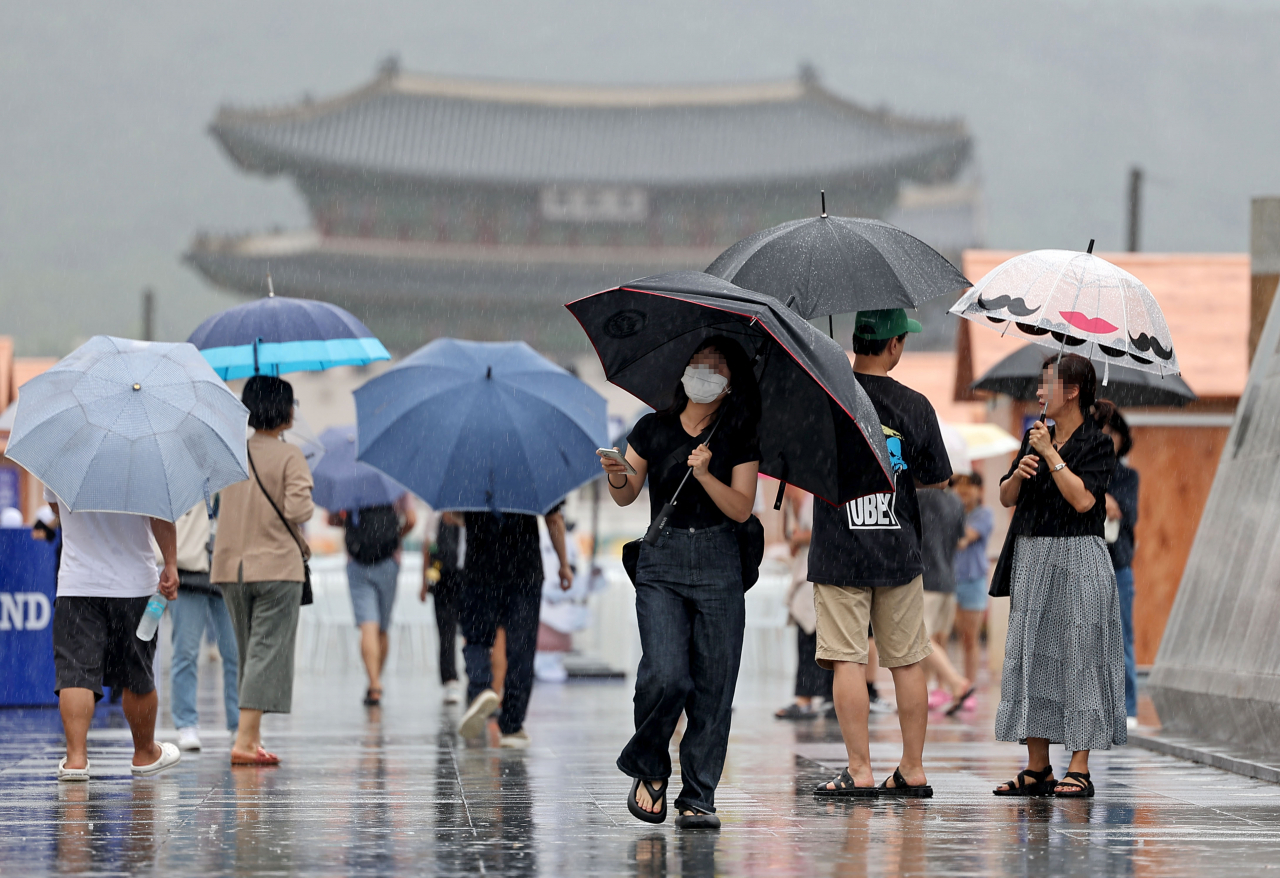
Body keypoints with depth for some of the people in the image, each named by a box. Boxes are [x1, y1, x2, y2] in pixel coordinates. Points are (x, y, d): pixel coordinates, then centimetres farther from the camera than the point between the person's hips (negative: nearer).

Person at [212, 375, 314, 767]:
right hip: (276, 566, -6)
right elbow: (297, 510, -21)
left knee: (249, 653, 17)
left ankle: (253, 737, 20)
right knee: (268, 652, -5)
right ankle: (244, 741, -15)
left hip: (231, 568, 6)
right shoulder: (289, 456, -10)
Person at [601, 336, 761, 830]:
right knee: (667, 676, -18)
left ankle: (698, 799, 4)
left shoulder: (739, 441, 5)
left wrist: (705, 474, -16)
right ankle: (649, 769, 7)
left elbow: (741, 509, -3)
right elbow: (626, 497, 9)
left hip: (718, 567, 0)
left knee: (713, 687, -3)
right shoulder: (654, 429, 7)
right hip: (661, 565, 0)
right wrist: (617, 477, -13)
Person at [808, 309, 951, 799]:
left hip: (839, 553, -2)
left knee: (847, 661, -2)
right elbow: (937, 479, 8)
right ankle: (913, 770, 14)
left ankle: (859, 771, -7)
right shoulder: (915, 407, -3)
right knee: (907, 662, 10)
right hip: (900, 552, 2)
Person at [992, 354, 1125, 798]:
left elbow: (1083, 499, -20)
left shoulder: (1097, 444, -6)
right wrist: (1019, 474, -5)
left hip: (1076, 561, -7)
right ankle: (1037, 769, 12)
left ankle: (1080, 769, -4)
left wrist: (1050, 454, -15)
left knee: (1077, 658, -6)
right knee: (1030, 657, 7)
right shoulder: (1035, 437, 13)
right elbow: (1007, 497, 15)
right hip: (1032, 560, 7)